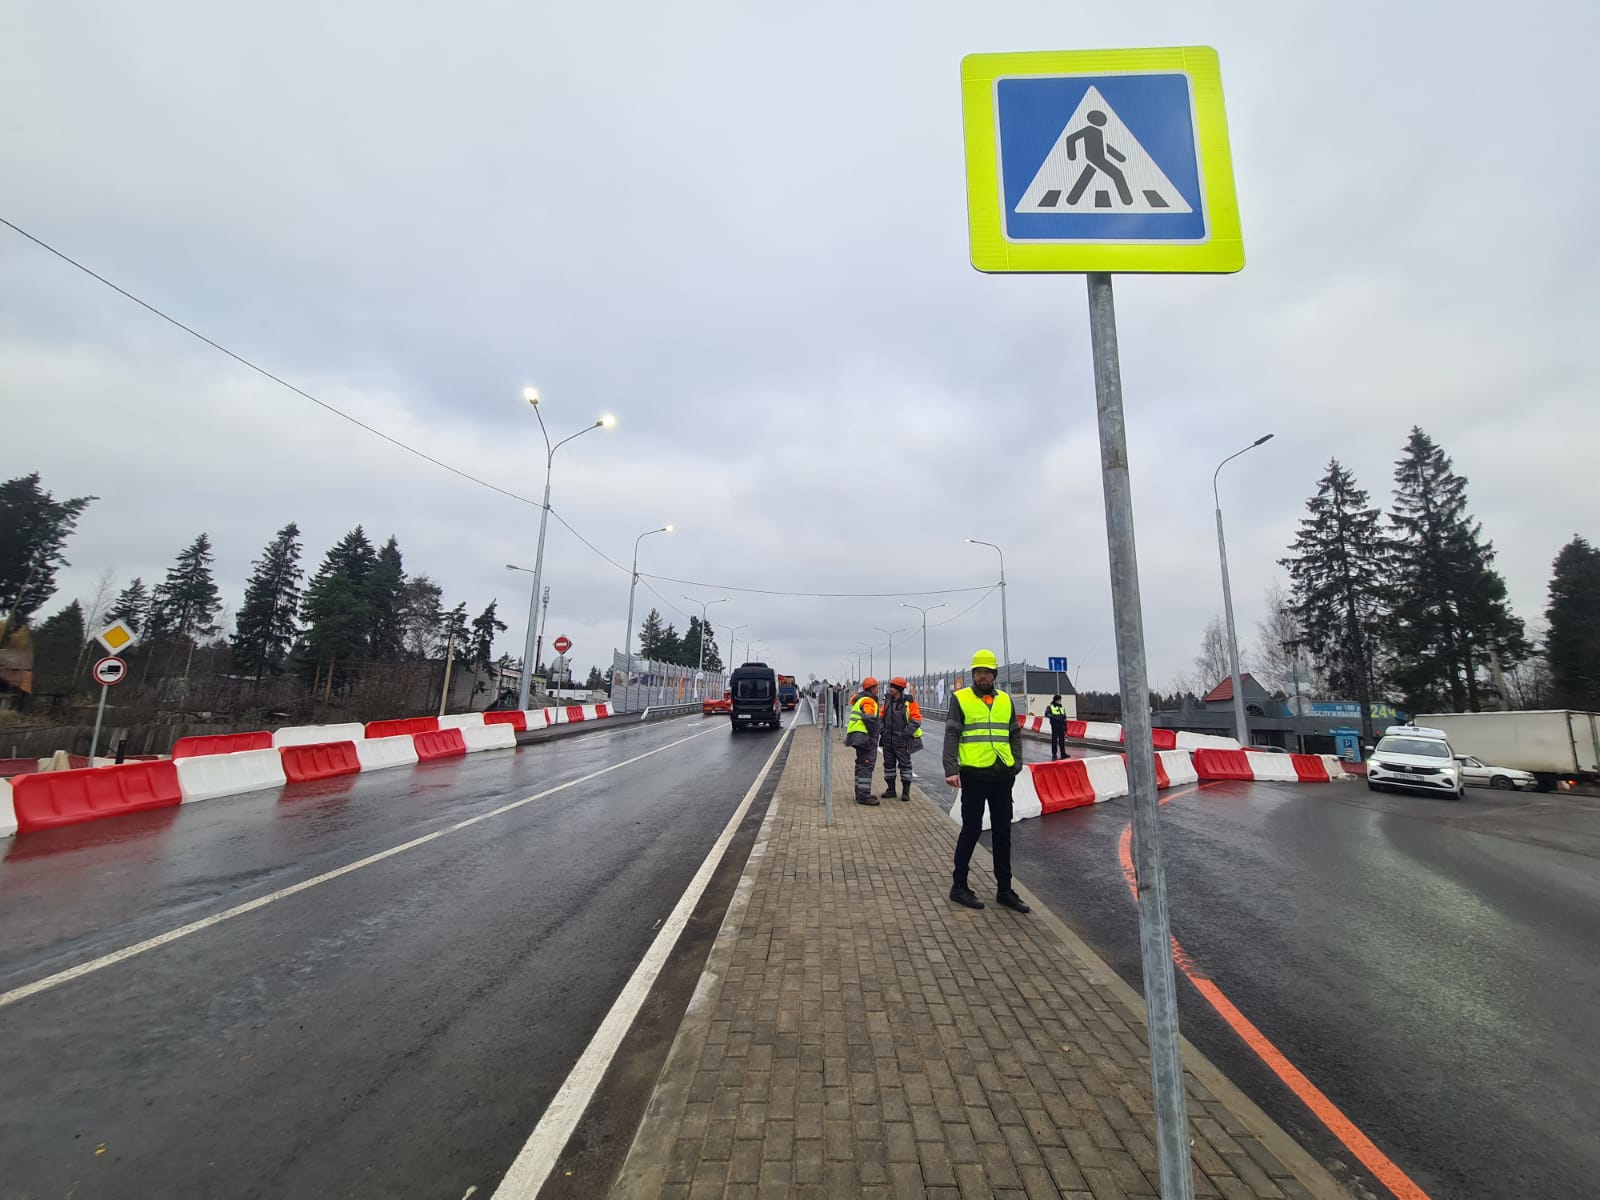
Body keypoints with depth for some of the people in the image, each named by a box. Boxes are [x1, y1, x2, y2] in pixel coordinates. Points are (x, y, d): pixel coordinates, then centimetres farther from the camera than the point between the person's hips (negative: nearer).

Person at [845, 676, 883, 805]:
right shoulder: (868, 701, -13)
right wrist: (874, 735, -13)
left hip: (857, 735, 11)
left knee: (862, 765, 16)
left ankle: (861, 793, 24)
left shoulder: (860, 699, 19)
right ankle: (863, 795, -10)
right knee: (867, 765, -9)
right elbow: (870, 719, -23)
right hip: (864, 736, -11)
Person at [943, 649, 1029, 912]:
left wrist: (1016, 766, 7)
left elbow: (1015, 734, 17)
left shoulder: (1005, 700, 11)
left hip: (1002, 775, 5)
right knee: (971, 830, 3)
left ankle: (1004, 890, 25)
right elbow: (951, 736, -8)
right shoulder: (960, 698, -2)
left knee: (1003, 832, 12)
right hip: (974, 774, -5)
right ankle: (959, 886, 18)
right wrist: (951, 769, -17)